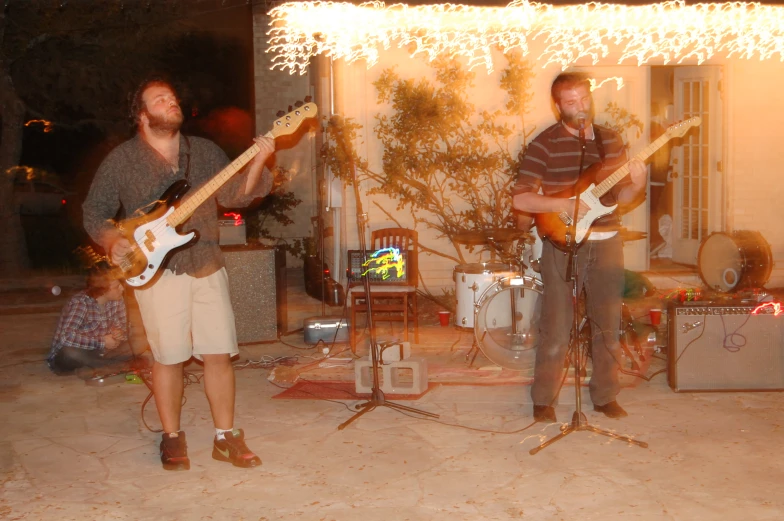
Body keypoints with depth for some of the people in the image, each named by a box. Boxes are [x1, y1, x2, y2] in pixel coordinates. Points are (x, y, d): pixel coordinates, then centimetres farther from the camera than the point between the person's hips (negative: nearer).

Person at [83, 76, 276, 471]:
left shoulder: (205, 151, 9)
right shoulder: (121, 160, 0)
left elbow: (234, 195, 3)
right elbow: (94, 211, 2)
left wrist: (256, 163, -13)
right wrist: (113, 241, -16)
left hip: (207, 267, 3)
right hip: (157, 272, -3)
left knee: (219, 353, 3)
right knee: (169, 358, 2)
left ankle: (225, 436, 15)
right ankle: (172, 438, 19)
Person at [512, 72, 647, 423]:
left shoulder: (611, 140, 10)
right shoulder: (545, 144, -4)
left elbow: (620, 197, 13)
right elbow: (520, 197, -10)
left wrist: (636, 184, -8)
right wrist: (564, 204, -20)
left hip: (606, 244, 4)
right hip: (563, 244, -4)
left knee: (608, 326, 10)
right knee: (556, 331, 0)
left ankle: (605, 396, 26)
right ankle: (544, 400, 16)